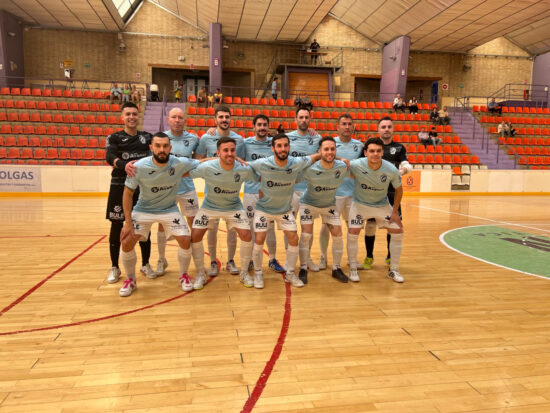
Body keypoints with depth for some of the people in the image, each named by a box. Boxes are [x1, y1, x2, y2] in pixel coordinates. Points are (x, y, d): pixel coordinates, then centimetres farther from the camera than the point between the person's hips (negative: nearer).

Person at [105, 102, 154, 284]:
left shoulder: (147, 137, 11)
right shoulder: (114, 137, 2)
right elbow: (109, 156, -16)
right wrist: (123, 164, -36)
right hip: (120, 186, -1)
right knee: (117, 226, 4)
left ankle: (145, 264, 23)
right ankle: (114, 268, 20)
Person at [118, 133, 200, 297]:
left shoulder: (180, 163, -21)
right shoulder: (139, 167, -22)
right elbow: (128, 193, -11)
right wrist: (128, 222, -14)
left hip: (169, 210, 0)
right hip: (143, 210, 0)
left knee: (185, 240, -14)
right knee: (127, 243, -9)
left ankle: (184, 276, 14)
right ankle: (130, 280, 17)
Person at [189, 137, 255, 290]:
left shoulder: (244, 169, -22)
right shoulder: (206, 168, -26)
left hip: (234, 207, 1)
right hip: (209, 206, 0)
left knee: (246, 235, -13)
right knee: (195, 236, -10)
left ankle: (244, 273, 11)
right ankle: (200, 274, 12)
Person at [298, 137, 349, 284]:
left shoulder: (342, 167, -20)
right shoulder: (310, 169, -30)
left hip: (330, 205, 3)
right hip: (308, 204, -3)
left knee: (338, 234, -3)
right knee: (306, 234, -13)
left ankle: (336, 268, 16)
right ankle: (303, 269, 4)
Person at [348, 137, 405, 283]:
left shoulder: (392, 170, -23)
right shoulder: (356, 165, -28)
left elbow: (398, 190, -5)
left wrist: (395, 212, -5)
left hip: (382, 205, 2)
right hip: (360, 204, -2)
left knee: (398, 231, -2)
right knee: (352, 233, -15)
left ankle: (393, 270, 14)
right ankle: (353, 269, 5)